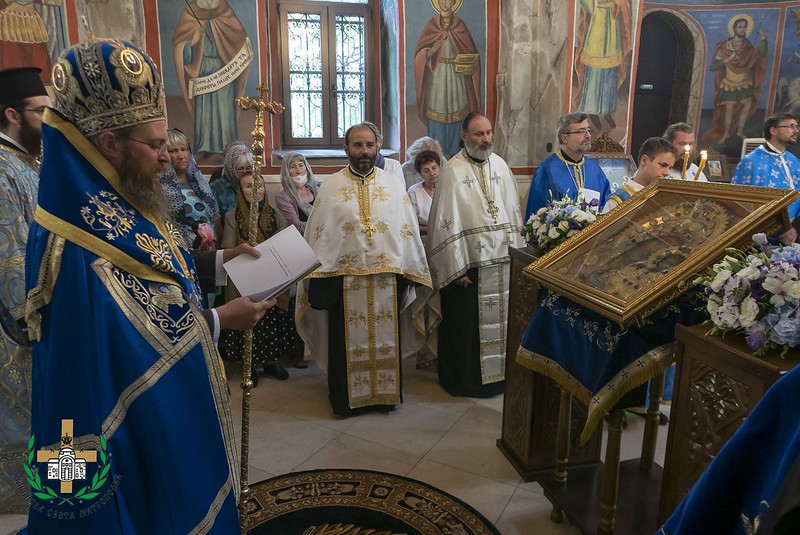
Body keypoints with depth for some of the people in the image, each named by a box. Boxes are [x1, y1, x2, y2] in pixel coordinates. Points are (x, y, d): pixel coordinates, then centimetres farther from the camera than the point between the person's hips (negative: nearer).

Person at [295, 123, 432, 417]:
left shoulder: (393, 184, 4)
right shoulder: (330, 187, 2)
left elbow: (408, 231, 4)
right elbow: (318, 235, -1)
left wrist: (407, 273, 0)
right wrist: (318, 277, -7)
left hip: (387, 277, 1)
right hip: (344, 278, -1)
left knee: (385, 340, 12)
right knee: (348, 343, 9)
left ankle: (385, 392, 30)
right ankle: (347, 397, 26)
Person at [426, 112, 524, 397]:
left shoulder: (500, 165, 7)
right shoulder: (453, 171, -9)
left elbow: (514, 213, 11)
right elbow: (446, 223, -12)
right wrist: (455, 268, -13)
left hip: (502, 262, 5)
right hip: (468, 263, -5)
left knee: (499, 321, 14)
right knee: (465, 325, 7)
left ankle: (498, 373, 32)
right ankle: (462, 379, 25)